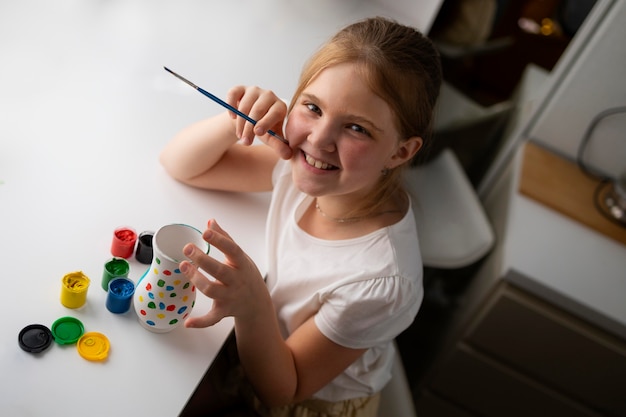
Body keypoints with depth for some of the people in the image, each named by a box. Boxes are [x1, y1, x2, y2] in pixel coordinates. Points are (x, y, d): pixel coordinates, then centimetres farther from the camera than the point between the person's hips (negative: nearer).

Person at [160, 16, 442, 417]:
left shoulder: (381, 281, -38)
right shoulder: (303, 162, -22)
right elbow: (179, 164, -9)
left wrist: (253, 308, -45)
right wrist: (236, 121, -29)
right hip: (264, 348, 5)